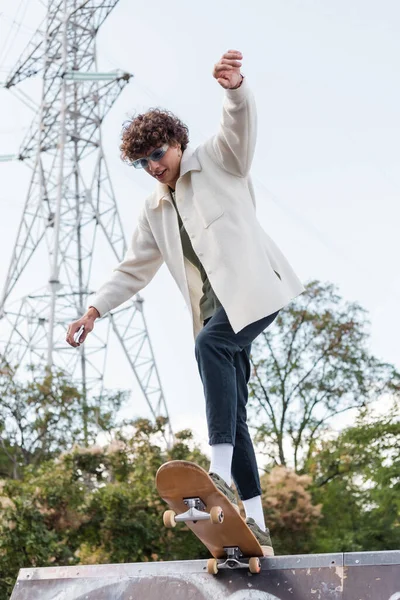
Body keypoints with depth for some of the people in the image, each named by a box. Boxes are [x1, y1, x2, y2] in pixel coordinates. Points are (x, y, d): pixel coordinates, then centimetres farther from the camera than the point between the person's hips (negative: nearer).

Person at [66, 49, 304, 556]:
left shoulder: (217, 161, 5)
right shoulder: (154, 209, 20)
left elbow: (240, 125, -15)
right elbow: (134, 269, 22)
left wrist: (236, 87, -36)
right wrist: (95, 309, 11)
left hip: (253, 288, -7)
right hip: (215, 312, 7)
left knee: (211, 342, -33)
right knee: (231, 412, 0)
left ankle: (221, 471, -39)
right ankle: (254, 524, 1)